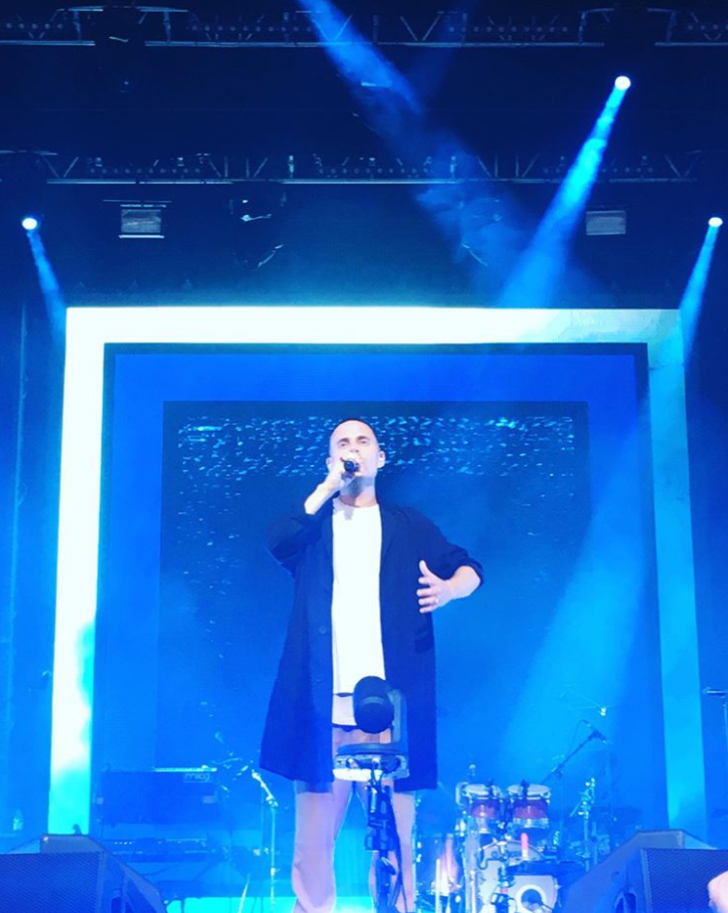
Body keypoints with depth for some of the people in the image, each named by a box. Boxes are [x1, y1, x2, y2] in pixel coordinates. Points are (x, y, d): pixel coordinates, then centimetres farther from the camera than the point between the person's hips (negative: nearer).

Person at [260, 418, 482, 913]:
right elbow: (277, 541, -6)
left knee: (394, 832, -3)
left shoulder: (408, 525, 16)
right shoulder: (313, 521, 15)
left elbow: (469, 567, 10)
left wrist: (451, 586, -13)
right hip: (323, 702, 0)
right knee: (314, 834, 0)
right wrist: (330, 485, -8)